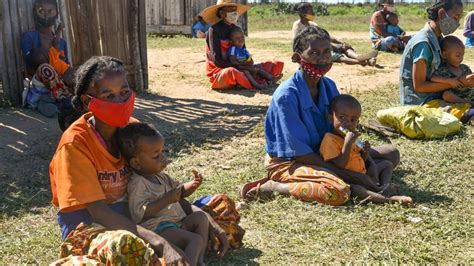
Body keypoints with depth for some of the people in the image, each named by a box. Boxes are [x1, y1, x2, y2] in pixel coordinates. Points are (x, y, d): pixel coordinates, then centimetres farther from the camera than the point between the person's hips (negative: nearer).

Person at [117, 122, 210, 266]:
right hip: (157, 229, -10)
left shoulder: (161, 176, 15)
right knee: (196, 240, -22)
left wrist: (193, 185, 6)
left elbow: (179, 191, 28)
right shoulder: (137, 184, -14)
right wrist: (166, 200, -24)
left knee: (200, 217, -6)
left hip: (177, 222, 10)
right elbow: (139, 214, -23)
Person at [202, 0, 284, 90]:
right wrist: (238, 67, -20)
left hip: (238, 69, 7)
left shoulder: (236, 29, 8)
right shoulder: (214, 30, -10)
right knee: (231, 72, -44)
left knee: (277, 64, -3)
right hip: (219, 72, -6)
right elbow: (217, 60, -16)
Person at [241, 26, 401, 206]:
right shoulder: (287, 95, -22)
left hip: (323, 155, 8)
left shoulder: (329, 86, 0)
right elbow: (300, 152, -22)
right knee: (339, 191, -37)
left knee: (391, 154, 6)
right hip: (287, 162, -8)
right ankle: (273, 187, -16)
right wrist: (349, 175, -22)